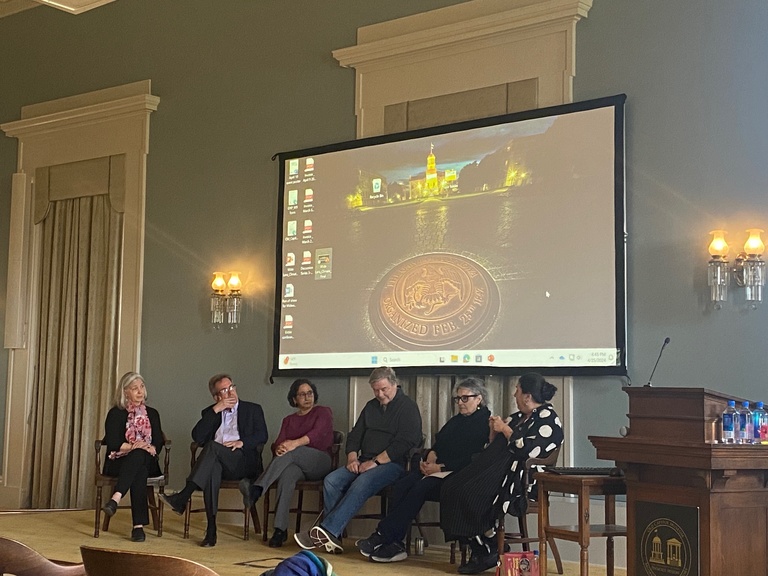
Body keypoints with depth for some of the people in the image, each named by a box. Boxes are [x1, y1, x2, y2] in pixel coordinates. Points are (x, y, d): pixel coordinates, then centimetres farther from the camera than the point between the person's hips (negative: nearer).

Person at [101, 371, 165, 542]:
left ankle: (116, 498, -55)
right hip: (118, 463, -2)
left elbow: (158, 443, 6)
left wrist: (150, 448, -16)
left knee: (139, 456, -38)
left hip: (146, 462, 2)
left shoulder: (152, 414, 17)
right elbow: (112, 443, -7)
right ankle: (139, 524, -49)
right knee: (139, 471, -39)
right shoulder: (116, 413, 6)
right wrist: (133, 446, -18)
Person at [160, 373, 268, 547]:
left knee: (213, 446, -32)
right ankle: (211, 529, -41)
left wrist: (241, 442, -13)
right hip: (216, 461, 2)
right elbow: (197, 437, 5)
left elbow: (262, 436, 5)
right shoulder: (210, 413, 23)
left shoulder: (253, 409, 19)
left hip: (244, 462, -1)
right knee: (212, 468, -38)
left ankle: (183, 497, -40)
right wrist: (215, 410, 0)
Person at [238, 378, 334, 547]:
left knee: (290, 453, -34)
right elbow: (279, 443, 10)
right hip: (296, 465, 3)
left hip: (320, 462, -3)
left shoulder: (323, 412, 13)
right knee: (287, 473, -36)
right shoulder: (288, 420, 27)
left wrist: (295, 443, -27)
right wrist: (279, 448, -18)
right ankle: (280, 529, -45)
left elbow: (317, 433, -8)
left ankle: (256, 490, -49)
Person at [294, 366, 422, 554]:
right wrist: (352, 458, 2)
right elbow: (355, 435, 22)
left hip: (393, 463, -7)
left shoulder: (408, 408, 0)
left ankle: (326, 531, -39)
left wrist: (376, 462, -17)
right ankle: (332, 537, -25)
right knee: (331, 480, -18)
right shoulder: (371, 407, 21)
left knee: (361, 485, -34)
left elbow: (404, 443, -12)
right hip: (365, 462, 7)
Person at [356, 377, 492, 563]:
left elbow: (473, 459, -12)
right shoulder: (456, 421, 27)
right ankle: (394, 545, -27)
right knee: (401, 486, -19)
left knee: (420, 489, -31)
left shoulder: (485, 424, -1)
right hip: (436, 469, 8)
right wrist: (430, 458, -2)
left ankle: (382, 536, -30)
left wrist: (441, 467, -16)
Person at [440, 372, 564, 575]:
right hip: (498, 467, 10)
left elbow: (529, 450, -20)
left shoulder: (547, 418, -6)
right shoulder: (519, 417, 23)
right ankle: (478, 552, -12)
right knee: (452, 486, -10)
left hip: (522, 478, -10)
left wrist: (505, 429, -7)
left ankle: (490, 553, -13)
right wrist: (494, 429, 8)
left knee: (471, 493, -28)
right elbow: (496, 445, 26)